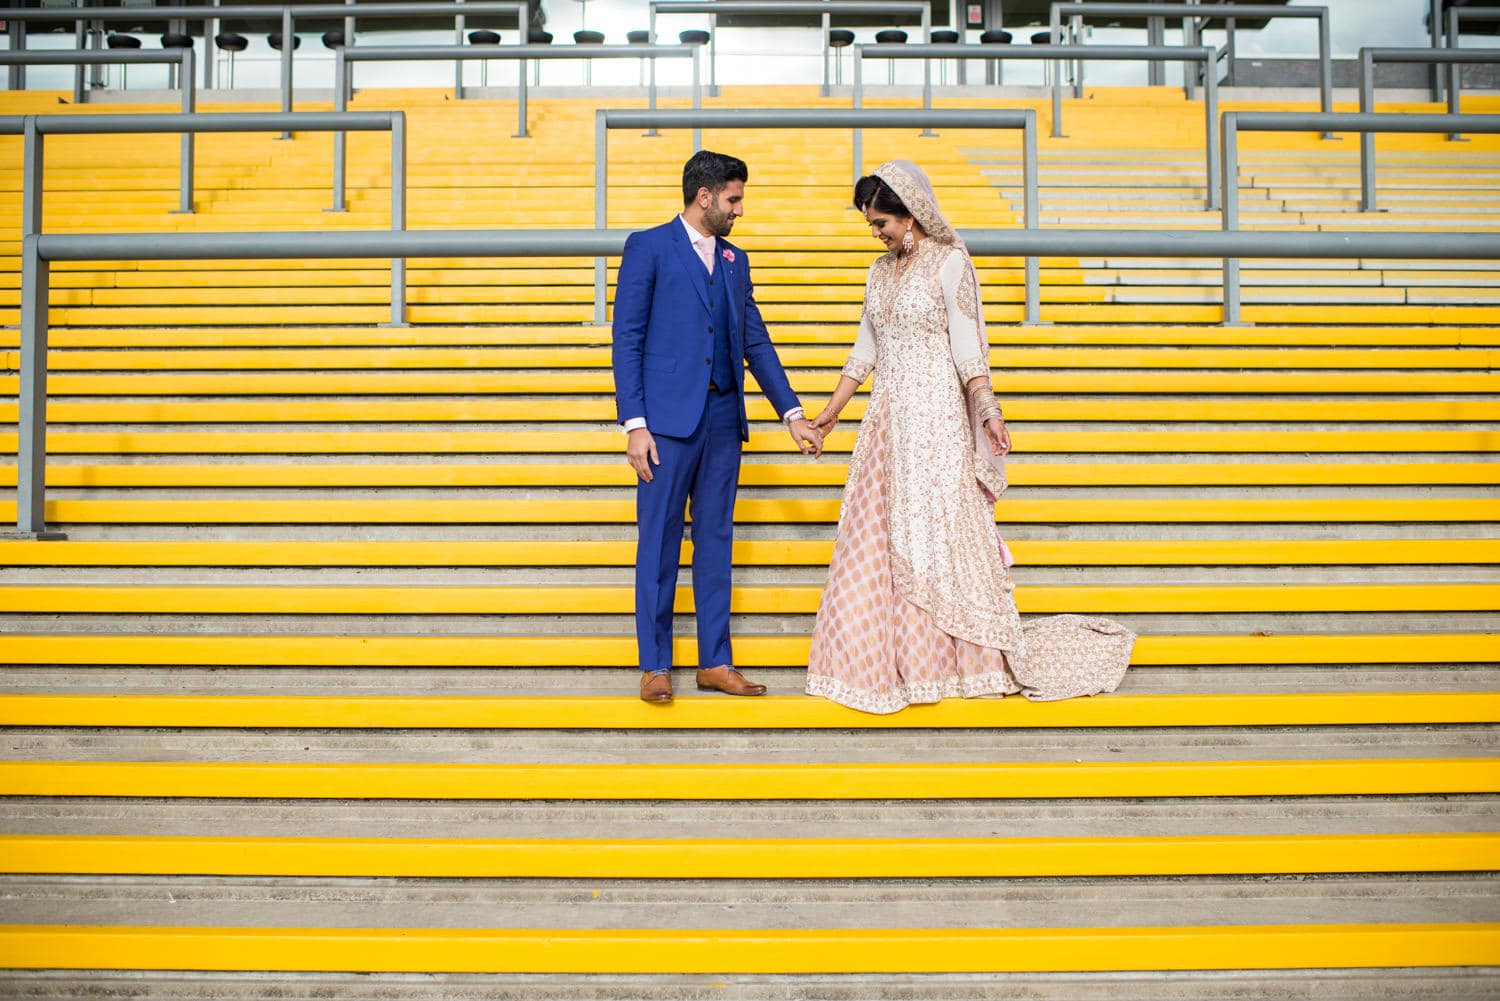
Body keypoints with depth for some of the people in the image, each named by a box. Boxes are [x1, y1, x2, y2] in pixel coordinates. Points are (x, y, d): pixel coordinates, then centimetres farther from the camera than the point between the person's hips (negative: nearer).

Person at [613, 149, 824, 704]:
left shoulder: (735, 259, 17)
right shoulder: (648, 247, 0)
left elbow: (756, 341, 17)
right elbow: (627, 339, -5)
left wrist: (793, 414, 10)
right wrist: (634, 424, -12)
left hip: (723, 419, 6)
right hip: (668, 419, -5)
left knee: (716, 542, 9)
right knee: (659, 543, 0)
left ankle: (715, 661, 17)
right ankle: (655, 665, 11)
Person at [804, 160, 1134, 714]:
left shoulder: (950, 262, -6)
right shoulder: (881, 272, 13)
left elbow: (968, 348, -11)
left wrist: (988, 412, -20)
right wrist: (830, 412, 17)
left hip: (935, 418, -6)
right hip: (886, 418, 7)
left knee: (933, 532, -2)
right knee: (877, 536, 6)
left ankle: (965, 660, 11)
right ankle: (884, 659, 16)